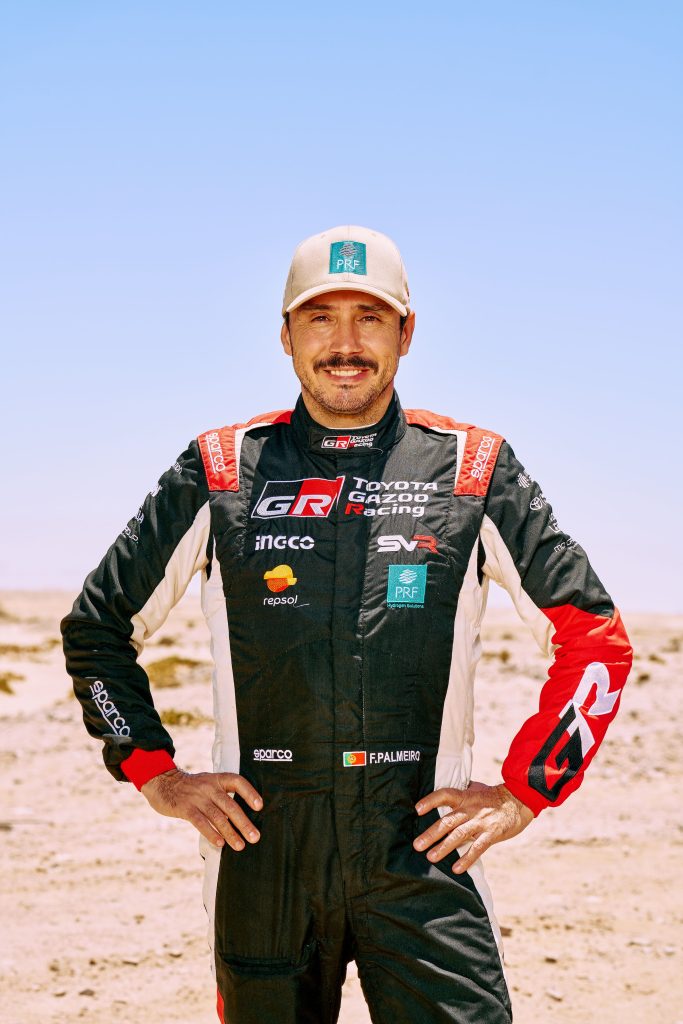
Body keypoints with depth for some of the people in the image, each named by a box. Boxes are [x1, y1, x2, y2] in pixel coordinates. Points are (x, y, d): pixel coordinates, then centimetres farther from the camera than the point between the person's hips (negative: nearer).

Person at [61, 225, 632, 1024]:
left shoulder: (473, 472, 5)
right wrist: (155, 774, 5)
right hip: (261, 849, 1)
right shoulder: (221, 473, 6)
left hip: (422, 847, -1)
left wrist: (523, 792, 0)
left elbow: (595, 639, 7)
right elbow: (97, 626, 14)